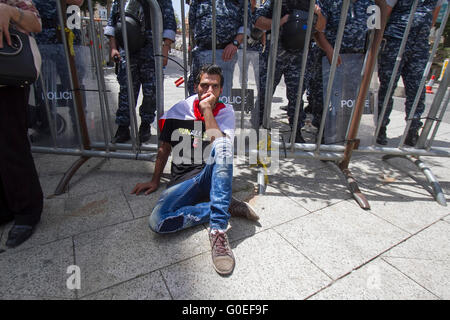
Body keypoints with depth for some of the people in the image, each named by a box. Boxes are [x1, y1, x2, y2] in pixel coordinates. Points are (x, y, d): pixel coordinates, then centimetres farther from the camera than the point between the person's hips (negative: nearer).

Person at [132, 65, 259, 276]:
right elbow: (165, 148, 16)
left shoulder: (226, 112, 3)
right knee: (158, 221, -27)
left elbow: (221, 147, -17)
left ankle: (218, 230, -35)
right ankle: (227, 206, -15)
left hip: (212, 177, -1)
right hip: (183, 179, 2)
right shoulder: (178, 111, 7)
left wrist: (207, 110, -14)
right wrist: (155, 181, 16)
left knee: (222, 145, -35)